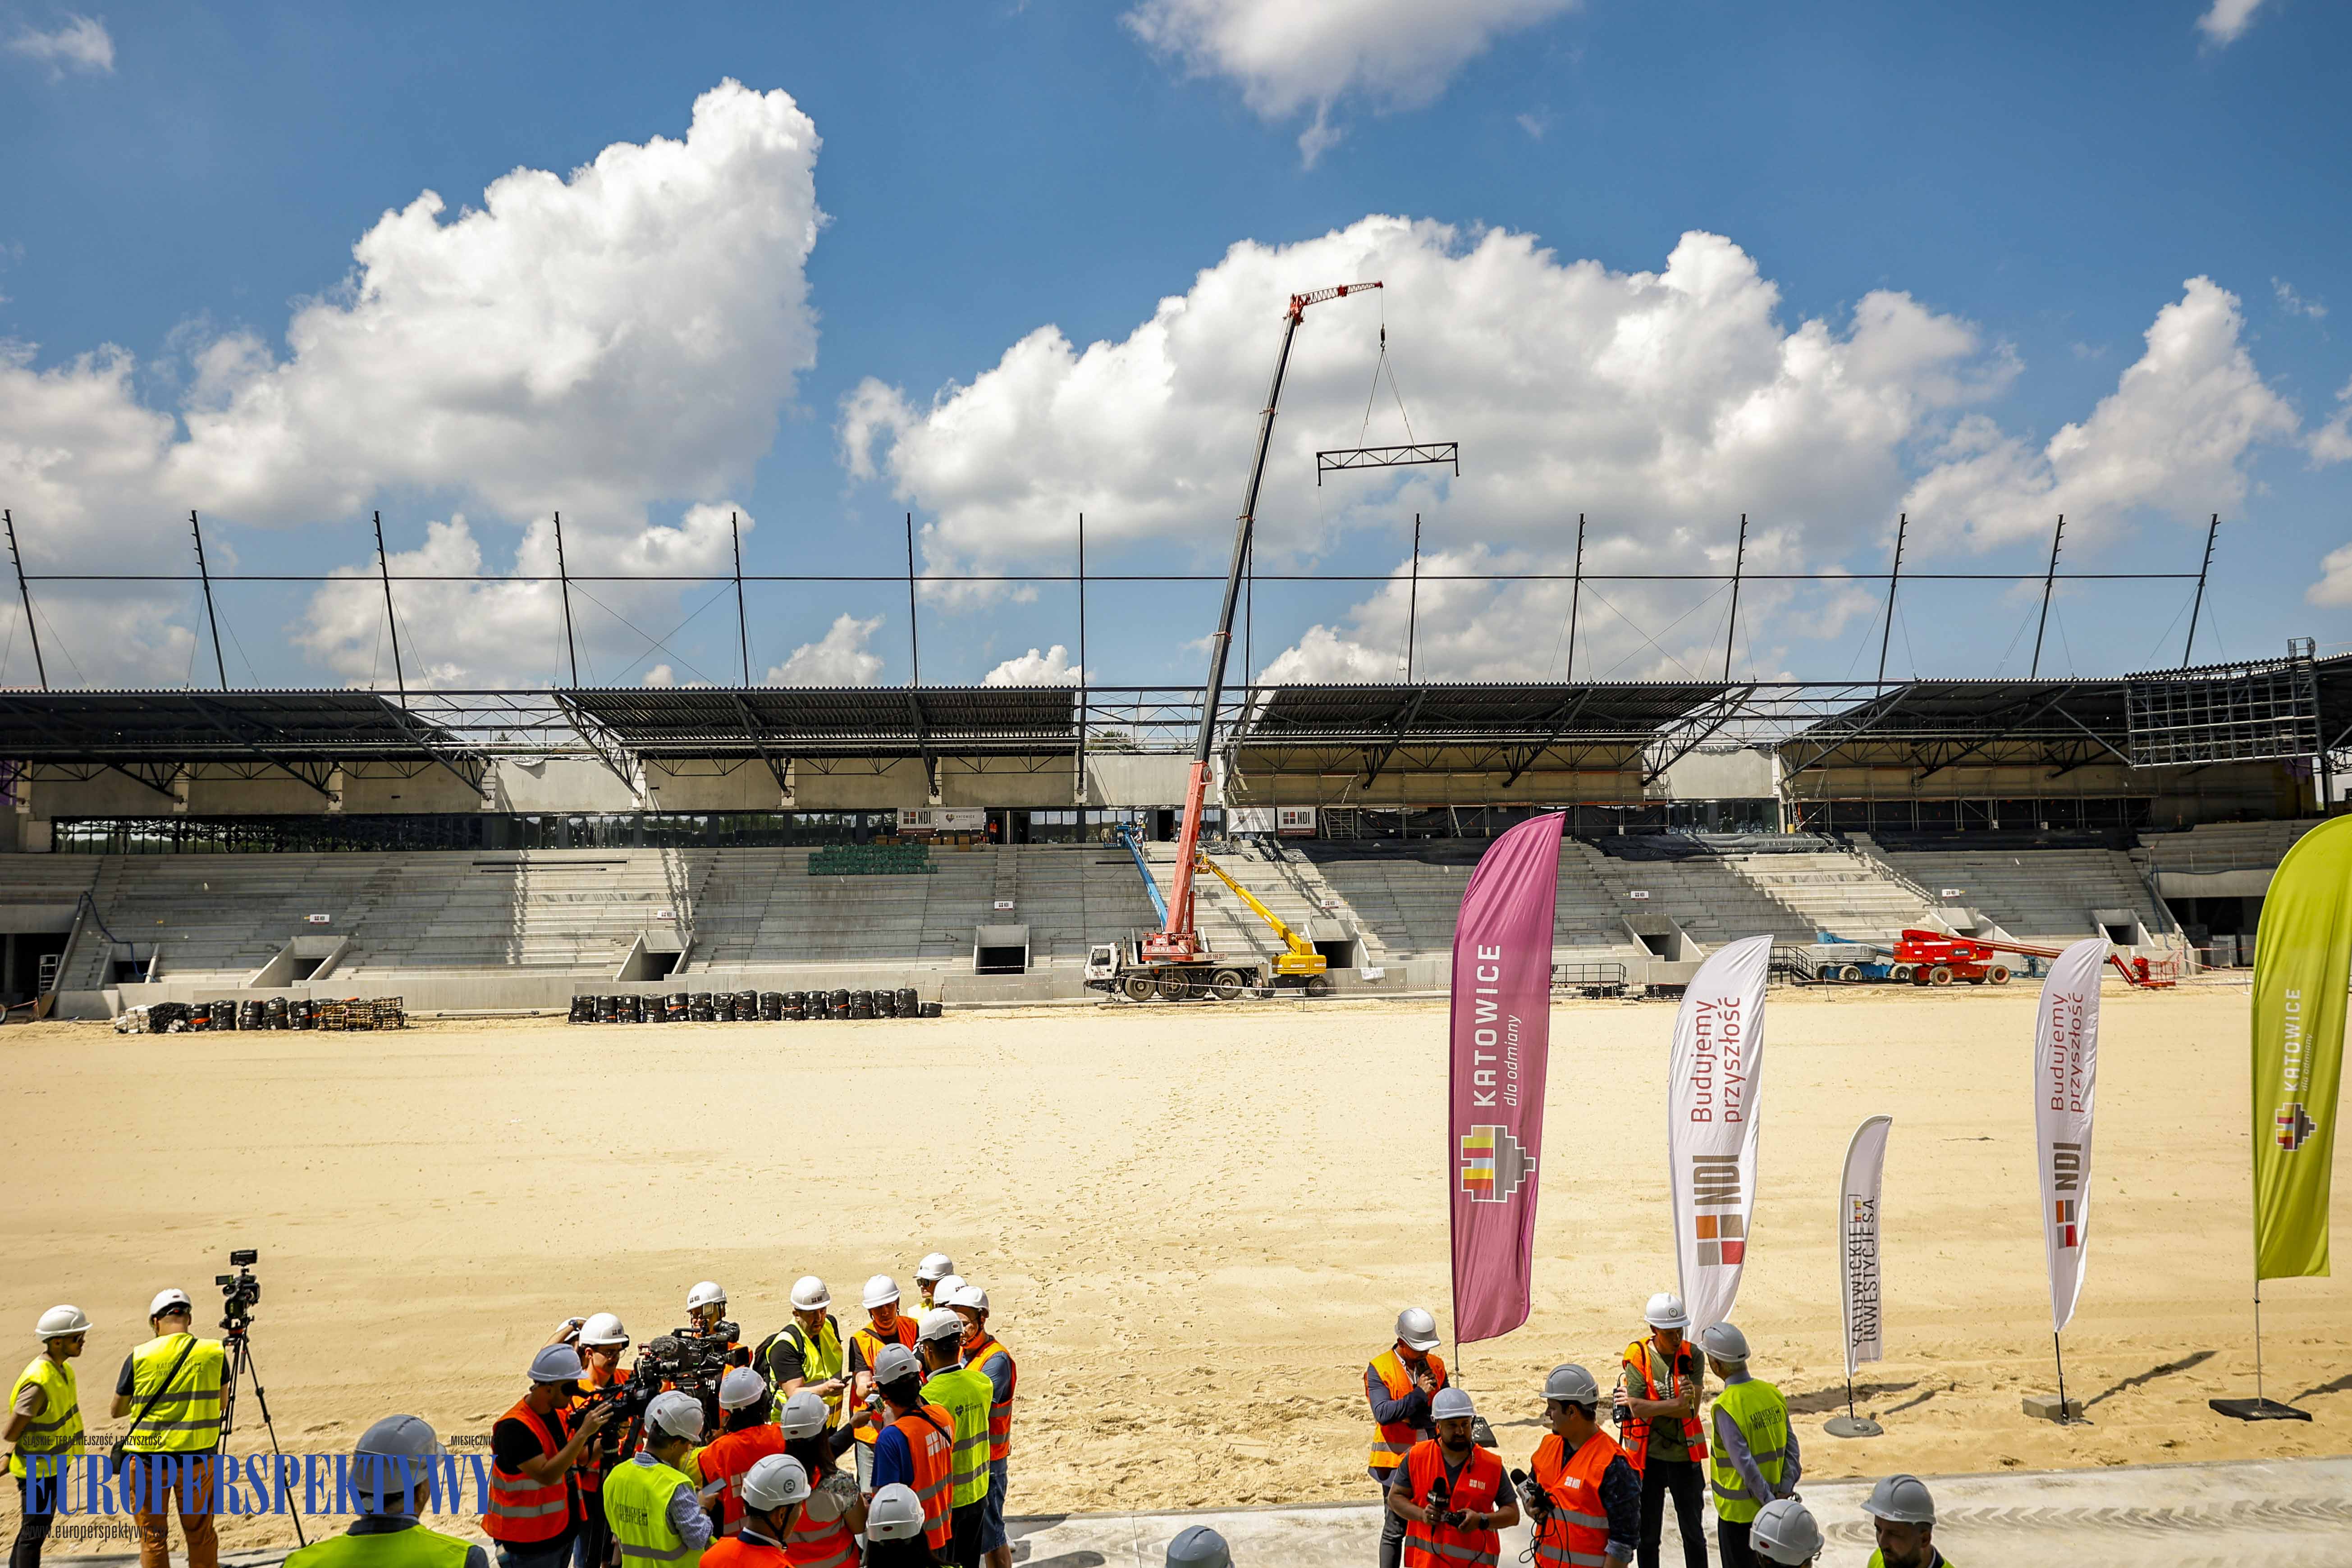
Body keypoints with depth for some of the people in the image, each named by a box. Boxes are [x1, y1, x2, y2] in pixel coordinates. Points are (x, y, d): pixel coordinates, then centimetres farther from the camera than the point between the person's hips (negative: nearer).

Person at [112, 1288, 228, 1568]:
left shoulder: (139, 1357, -8)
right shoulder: (215, 1353, -4)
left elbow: (117, 1411, 5)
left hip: (148, 1461, -1)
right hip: (198, 1460, 1)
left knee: (153, 1537, 11)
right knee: (200, 1535, 14)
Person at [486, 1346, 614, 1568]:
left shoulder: (559, 1413, 3)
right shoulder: (514, 1427, -23)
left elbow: (582, 1457, 11)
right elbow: (547, 1476, -29)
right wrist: (584, 1433, -30)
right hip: (529, 1543, -8)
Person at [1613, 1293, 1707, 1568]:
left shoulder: (1693, 1355, -5)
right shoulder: (1638, 1356, -10)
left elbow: (1692, 1409, -15)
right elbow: (1637, 1410, -18)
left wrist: (1642, 1403, -17)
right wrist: (1676, 1404, -23)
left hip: (1685, 1455, 1)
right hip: (1649, 1457, -1)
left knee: (1693, 1531, 13)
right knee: (1647, 1534, 10)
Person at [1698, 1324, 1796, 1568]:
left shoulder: (1727, 1406, -23)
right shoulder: (1773, 1393, -2)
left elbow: (1744, 1463, -25)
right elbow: (1791, 1445, -2)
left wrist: (1770, 1502, -18)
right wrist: (1785, 1491, -4)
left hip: (1738, 1509, -6)